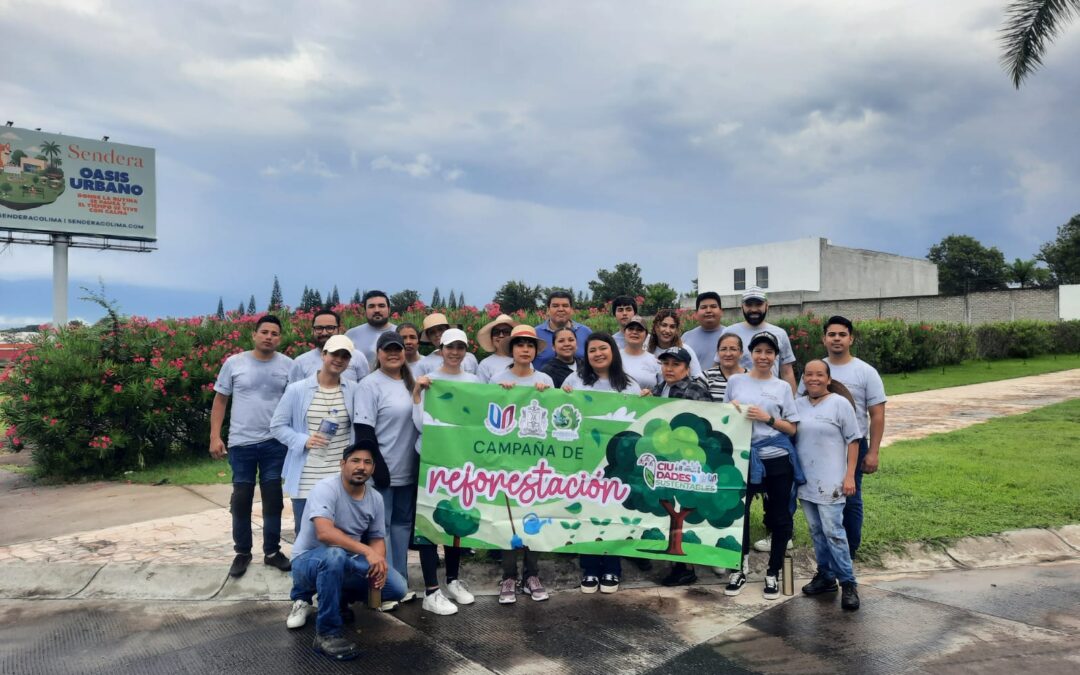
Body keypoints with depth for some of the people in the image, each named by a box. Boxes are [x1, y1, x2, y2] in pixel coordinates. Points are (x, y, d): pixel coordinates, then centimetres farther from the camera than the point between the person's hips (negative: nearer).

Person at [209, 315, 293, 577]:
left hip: (275, 443, 1)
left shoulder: (288, 365, 0)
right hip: (241, 444, 0)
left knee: (273, 498, 9)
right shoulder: (233, 363, -2)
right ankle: (242, 552, 23)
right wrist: (215, 437, -2)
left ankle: (272, 551, 22)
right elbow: (220, 401, 4)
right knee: (241, 499, 7)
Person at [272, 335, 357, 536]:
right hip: (306, 478, 0)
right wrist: (303, 440, -12)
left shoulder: (355, 390, 2)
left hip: (342, 478, 1)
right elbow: (277, 425, 3)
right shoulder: (297, 390, -1)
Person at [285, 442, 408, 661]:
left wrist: (379, 563, -19)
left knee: (397, 588, -11)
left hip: (347, 562, 6)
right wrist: (367, 551, -40)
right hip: (308, 560, -6)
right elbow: (324, 532, -35)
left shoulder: (375, 498, -2)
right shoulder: (326, 488, -22)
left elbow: (377, 538, 4)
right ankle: (327, 633, -23)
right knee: (335, 555, -40)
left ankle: (338, 599, 15)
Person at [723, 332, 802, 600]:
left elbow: (792, 428, 3)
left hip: (778, 459, 0)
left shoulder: (782, 387, 5)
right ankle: (740, 569, 23)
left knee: (779, 517, 6)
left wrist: (767, 418, -12)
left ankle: (773, 573, 24)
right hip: (744, 458, 0)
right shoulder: (735, 381, 7)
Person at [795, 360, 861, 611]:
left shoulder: (840, 403, -4)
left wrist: (850, 475, -9)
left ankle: (848, 583, 4)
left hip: (830, 482, -5)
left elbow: (853, 440, -4)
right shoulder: (798, 405, 8)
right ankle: (826, 575, 24)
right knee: (816, 531, 11)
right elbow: (790, 437, 13)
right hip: (805, 481, 5)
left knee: (833, 531, -7)